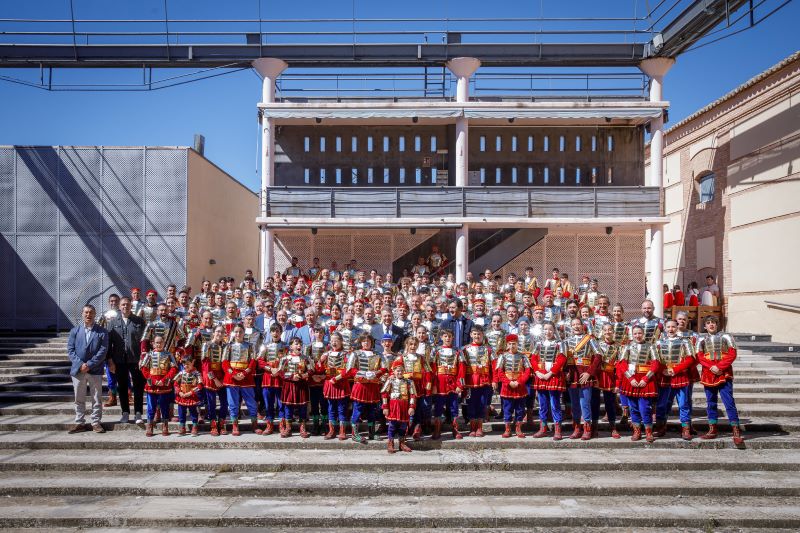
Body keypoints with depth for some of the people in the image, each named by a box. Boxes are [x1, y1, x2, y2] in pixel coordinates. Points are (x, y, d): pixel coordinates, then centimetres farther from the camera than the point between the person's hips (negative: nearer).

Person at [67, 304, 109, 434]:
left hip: (95, 370, -2)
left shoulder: (102, 332, 2)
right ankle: (80, 423, 18)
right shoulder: (74, 331, 9)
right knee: (79, 399, 9)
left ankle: (96, 423, 11)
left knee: (96, 399, 3)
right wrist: (80, 364, -12)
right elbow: (70, 350, 2)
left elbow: (103, 351, -5)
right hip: (78, 370, 2)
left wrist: (89, 365, -14)